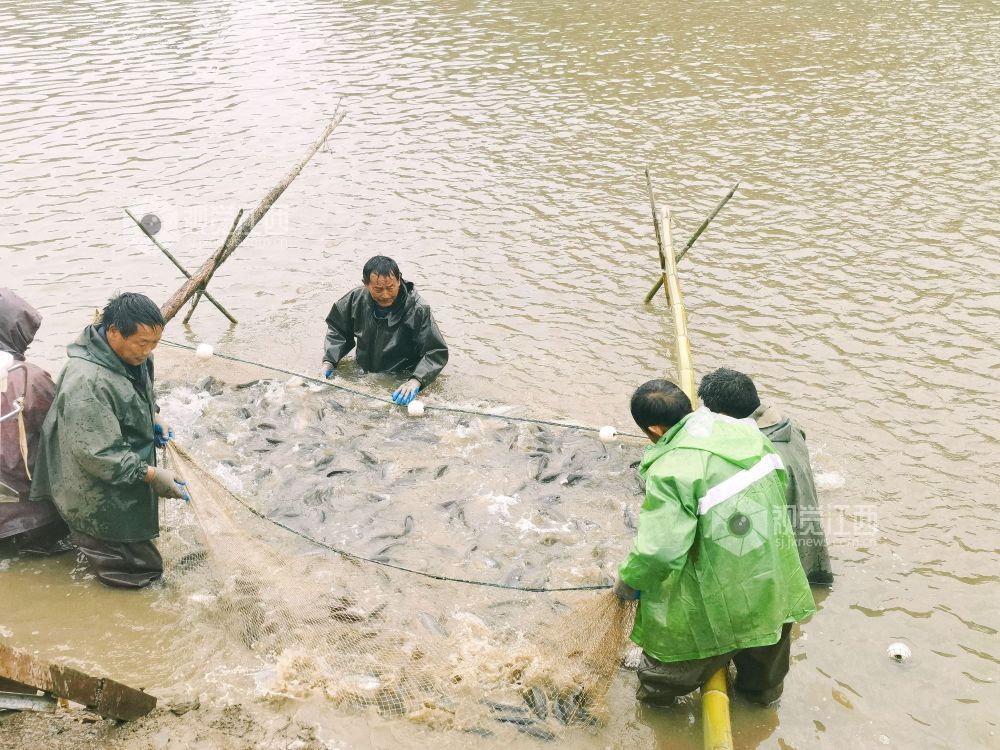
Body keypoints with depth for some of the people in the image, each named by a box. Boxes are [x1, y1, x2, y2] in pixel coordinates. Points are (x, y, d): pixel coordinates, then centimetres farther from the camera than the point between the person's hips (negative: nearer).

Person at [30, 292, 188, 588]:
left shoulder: (130, 354, -5)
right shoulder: (86, 384, -34)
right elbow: (100, 456, -30)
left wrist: (154, 418, 0)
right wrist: (152, 475, -25)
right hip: (100, 495, -9)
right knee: (142, 569, 1)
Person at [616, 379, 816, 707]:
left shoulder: (671, 470, -25)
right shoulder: (744, 430, -3)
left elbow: (660, 550, -26)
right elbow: (780, 478, 10)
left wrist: (627, 581, -8)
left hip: (724, 592, -7)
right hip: (777, 577, 7)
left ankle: (656, 690, 43)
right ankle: (763, 690, 59)